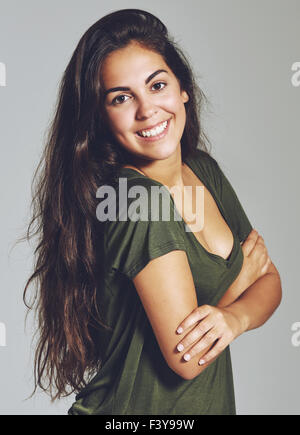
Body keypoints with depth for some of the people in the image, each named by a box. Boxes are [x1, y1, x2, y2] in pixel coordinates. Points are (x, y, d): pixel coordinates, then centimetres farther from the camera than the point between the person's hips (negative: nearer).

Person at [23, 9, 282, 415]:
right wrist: (242, 276, -11)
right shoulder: (135, 202, -27)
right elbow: (185, 359, -25)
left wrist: (233, 316, -20)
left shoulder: (205, 170, -4)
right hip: (134, 409, -6)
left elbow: (269, 280, 0)